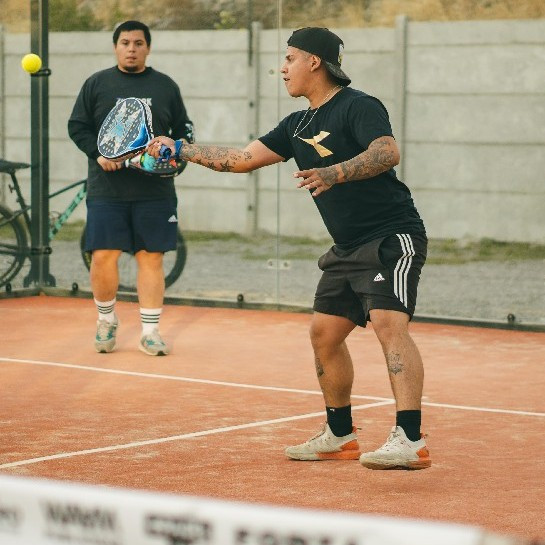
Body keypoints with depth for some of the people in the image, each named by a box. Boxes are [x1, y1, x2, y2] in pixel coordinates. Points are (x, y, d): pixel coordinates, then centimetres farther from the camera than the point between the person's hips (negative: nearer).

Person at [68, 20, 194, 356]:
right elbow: (77, 126, 5)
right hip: (107, 190, -1)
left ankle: (150, 331, 8)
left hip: (154, 191, 1)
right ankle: (107, 320, 18)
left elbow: (184, 129, 13)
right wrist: (98, 153, -11)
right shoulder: (97, 84, 7)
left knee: (151, 258, 1)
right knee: (103, 257, -5)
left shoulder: (166, 86, 10)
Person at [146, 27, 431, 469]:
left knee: (388, 322, -24)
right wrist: (179, 149, 21)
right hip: (349, 248, 10)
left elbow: (388, 152, -28)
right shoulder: (298, 126, 16)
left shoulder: (358, 106, -11)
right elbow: (242, 159, 21)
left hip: (392, 237, -10)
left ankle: (411, 441, -33)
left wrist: (335, 173, -41)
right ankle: (340, 436, 25)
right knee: (324, 332, 10)